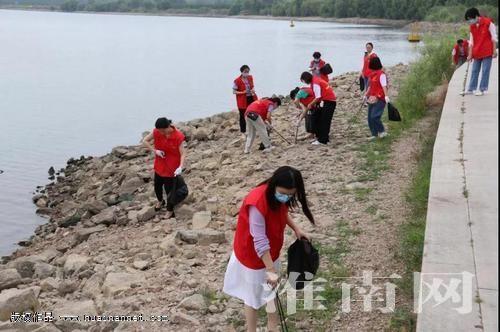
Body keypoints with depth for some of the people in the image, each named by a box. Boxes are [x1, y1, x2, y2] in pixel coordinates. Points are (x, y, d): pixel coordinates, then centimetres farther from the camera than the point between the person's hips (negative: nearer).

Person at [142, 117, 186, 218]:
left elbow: (183, 153, -23)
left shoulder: (178, 136, -26)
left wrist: (180, 167, -37)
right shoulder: (156, 132, -15)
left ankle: (170, 211, 28)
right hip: (159, 165, 5)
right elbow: (144, 141, -4)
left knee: (169, 188, 6)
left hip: (171, 167, -5)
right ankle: (160, 201, 53)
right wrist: (155, 151, -16)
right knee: (157, 185, 22)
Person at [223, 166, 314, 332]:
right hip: (252, 255, -8)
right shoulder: (257, 203, -37)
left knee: (272, 290, 23)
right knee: (253, 296, 10)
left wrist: (296, 228, -3)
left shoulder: (279, 196, -14)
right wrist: (271, 270, -30)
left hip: (271, 252, 8)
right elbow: (260, 241, -34)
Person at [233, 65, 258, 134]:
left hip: (251, 98, 5)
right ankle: (243, 131, 16)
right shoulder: (237, 81, -15)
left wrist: (253, 90, -6)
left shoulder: (250, 77, 2)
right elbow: (234, 91, -9)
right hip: (243, 101, -5)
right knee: (243, 115, 5)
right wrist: (242, 92, -23)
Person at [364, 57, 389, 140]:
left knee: (374, 117, -17)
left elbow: (384, 86, -21)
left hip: (380, 99, -9)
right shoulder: (372, 74, 13)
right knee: (370, 117, 8)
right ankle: (374, 134, 18)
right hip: (372, 99, 9)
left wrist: (386, 96, -29)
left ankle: (382, 131, 2)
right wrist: (366, 94, 28)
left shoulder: (381, 74, -13)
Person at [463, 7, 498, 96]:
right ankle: (471, 89, 13)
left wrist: (494, 51, -8)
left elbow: (494, 37, -7)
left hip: (487, 52, -6)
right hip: (476, 53, 6)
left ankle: (482, 89, 2)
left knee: (485, 71, -2)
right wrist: (470, 54, 5)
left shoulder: (488, 23, -10)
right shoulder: (472, 26, 7)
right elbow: (471, 41, 9)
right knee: (474, 71, 8)